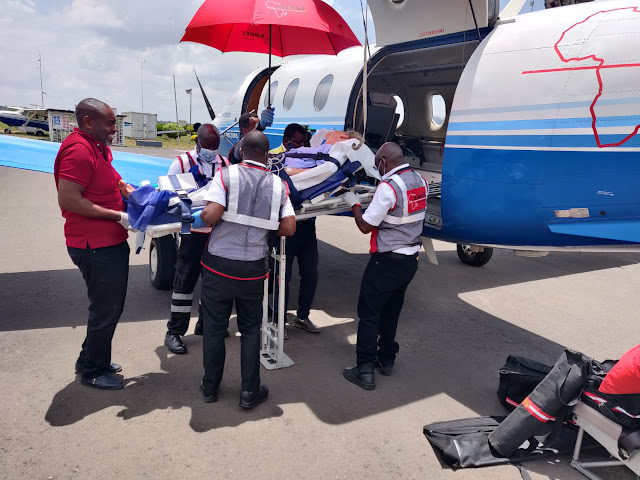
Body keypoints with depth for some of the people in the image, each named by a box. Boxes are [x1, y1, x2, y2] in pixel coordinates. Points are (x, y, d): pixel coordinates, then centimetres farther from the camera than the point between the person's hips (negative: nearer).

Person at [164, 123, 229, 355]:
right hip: (194, 232, -4)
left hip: (219, 231, 5)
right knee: (185, 281, -1)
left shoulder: (225, 164, 10)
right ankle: (174, 332, 9)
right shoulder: (182, 162, -1)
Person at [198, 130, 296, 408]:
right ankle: (250, 392, 21)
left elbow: (211, 215, -18)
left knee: (214, 327, 13)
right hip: (253, 269, 2)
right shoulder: (278, 184, 1)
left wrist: (202, 216, 4)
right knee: (250, 329, 15)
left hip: (219, 266, -1)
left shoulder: (226, 175, -7)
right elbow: (288, 228, -4)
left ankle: (210, 387, 29)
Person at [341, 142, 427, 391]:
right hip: (411, 259, 8)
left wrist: (354, 204, 0)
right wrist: (373, 192, 20)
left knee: (369, 313, 3)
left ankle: (365, 370, 8)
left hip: (387, 262, -8)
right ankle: (386, 360, 33)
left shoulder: (388, 187, -21)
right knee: (391, 312, 21)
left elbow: (365, 226, -16)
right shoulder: (420, 181, 4)